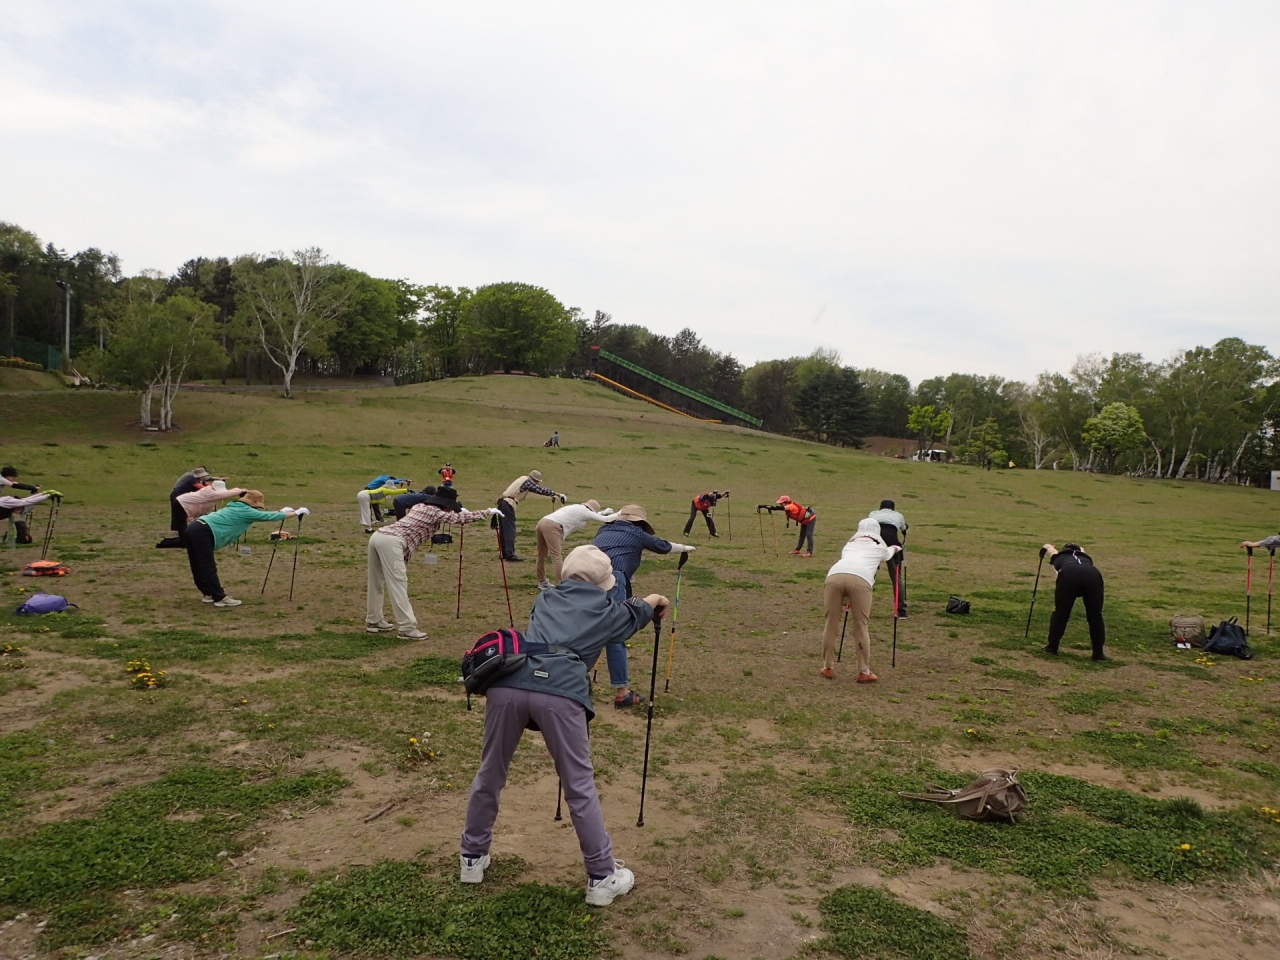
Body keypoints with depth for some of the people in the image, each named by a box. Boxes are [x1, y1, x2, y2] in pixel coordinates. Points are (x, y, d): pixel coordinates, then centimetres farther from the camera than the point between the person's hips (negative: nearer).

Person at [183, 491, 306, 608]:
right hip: (202, 533, -10)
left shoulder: (237, 508, 21)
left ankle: (209, 593, 26)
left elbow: (263, 515, 33)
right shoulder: (245, 511, -5)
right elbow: (269, 517, 0)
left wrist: (281, 511, 37)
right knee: (208, 567, -4)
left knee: (200, 566, 16)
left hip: (195, 529, 10)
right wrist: (296, 513, 7)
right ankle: (220, 598, 1)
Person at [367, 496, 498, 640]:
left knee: (377, 583, 19)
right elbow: (463, 518, 8)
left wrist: (458, 511, 48)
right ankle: (408, 629, -9)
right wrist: (489, 512, 19)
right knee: (398, 585, -9)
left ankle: (374, 621, 31)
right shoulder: (436, 513, 2)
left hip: (377, 536, 9)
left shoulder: (420, 506, 24)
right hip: (391, 542, -9)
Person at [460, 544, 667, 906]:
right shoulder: (606, 607, 23)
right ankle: (603, 877, 21)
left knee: (489, 775, 22)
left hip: (508, 682, 3)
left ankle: (472, 858, 38)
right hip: (560, 692, -3)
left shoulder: (547, 597, 30)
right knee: (580, 787, 10)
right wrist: (650, 604, 69)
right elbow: (629, 618, 46)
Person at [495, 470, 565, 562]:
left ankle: (504, 553, 18)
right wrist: (558, 494, -8)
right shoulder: (527, 481, -6)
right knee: (510, 530, -10)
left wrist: (552, 495, 30)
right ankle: (510, 555, -14)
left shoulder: (523, 479, 21)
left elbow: (539, 489, 29)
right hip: (508, 505, -10)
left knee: (505, 530, 13)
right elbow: (541, 490, -12)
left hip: (502, 503, 10)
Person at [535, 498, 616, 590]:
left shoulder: (578, 508, 25)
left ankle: (542, 582, 31)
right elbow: (604, 519, 8)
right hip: (551, 526, -9)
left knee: (542, 555, 19)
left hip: (542, 522, 9)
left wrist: (604, 512, 47)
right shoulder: (586, 511, 2)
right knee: (556, 557, -7)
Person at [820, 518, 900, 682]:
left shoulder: (850, 543, 36)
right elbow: (890, 552, 56)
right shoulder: (879, 546, 32)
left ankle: (828, 668, 21)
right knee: (861, 626, 7)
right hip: (860, 579, -2)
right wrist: (897, 549, 80)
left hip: (834, 576, 2)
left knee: (831, 623, 12)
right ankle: (864, 672, 12)